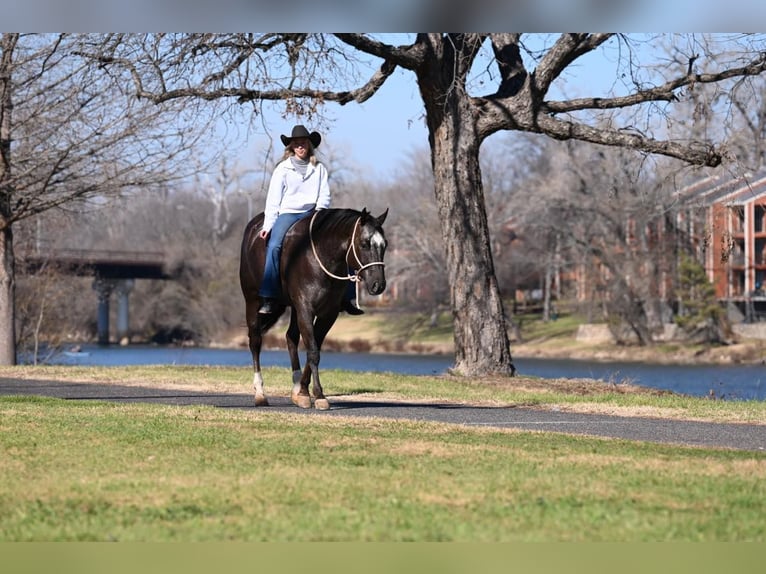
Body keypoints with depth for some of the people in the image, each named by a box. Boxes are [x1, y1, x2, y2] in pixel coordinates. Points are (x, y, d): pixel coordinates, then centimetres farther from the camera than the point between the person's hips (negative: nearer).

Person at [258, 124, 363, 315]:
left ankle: (346, 298, -10)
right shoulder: (283, 169, 6)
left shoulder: (319, 168, 12)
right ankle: (270, 299, -30)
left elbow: (324, 196, 8)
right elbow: (273, 200, 3)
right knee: (274, 246, -30)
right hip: (287, 214, -2)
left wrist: (319, 212, -11)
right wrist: (268, 225, -6)